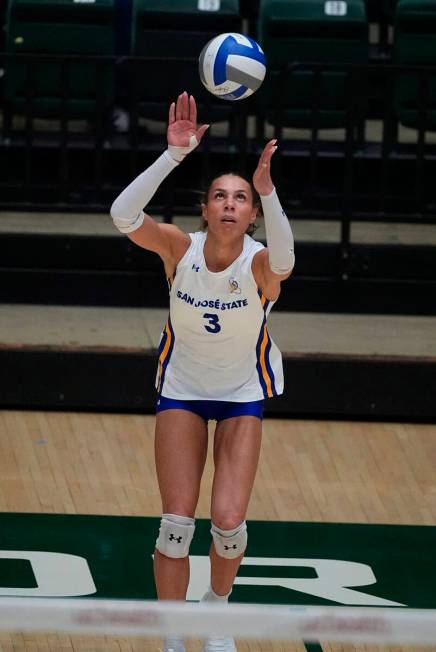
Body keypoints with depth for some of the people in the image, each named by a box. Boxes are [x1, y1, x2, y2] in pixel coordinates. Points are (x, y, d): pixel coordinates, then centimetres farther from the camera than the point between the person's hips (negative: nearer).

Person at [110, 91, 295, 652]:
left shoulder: (259, 264, -25)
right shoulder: (180, 248, -20)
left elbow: (282, 258, -51)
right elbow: (123, 215, -38)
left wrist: (267, 188, -66)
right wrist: (174, 154, -49)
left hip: (243, 394, -1)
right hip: (182, 388, 1)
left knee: (228, 524, -9)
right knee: (176, 525, -7)